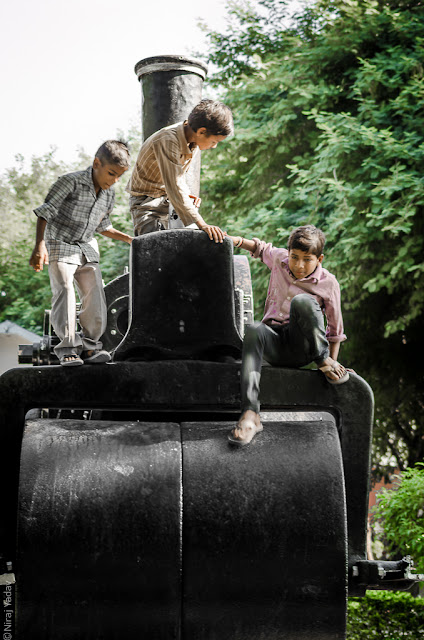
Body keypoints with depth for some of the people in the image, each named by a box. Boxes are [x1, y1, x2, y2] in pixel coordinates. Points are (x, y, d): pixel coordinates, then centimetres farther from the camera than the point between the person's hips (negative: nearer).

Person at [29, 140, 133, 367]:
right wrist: (40, 244, -27)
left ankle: (89, 346, 5)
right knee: (64, 291, -19)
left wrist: (128, 238, 10)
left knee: (95, 295, -3)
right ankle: (67, 348, -20)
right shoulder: (71, 182, -16)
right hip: (60, 246, -6)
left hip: (87, 248, 6)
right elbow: (45, 212, -17)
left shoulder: (109, 194, 5)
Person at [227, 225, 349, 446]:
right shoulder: (279, 259, 7)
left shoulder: (328, 283, -2)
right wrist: (237, 241, 12)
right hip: (275, 345, 3)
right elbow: (261, 248, 29)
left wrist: (331, 362, 7)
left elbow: (335, 329, 7)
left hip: (302, 347, -3)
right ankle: (250, 415, -49)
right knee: (253, 331, -36)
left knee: (302, 301, -33)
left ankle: (323, 360, -11)